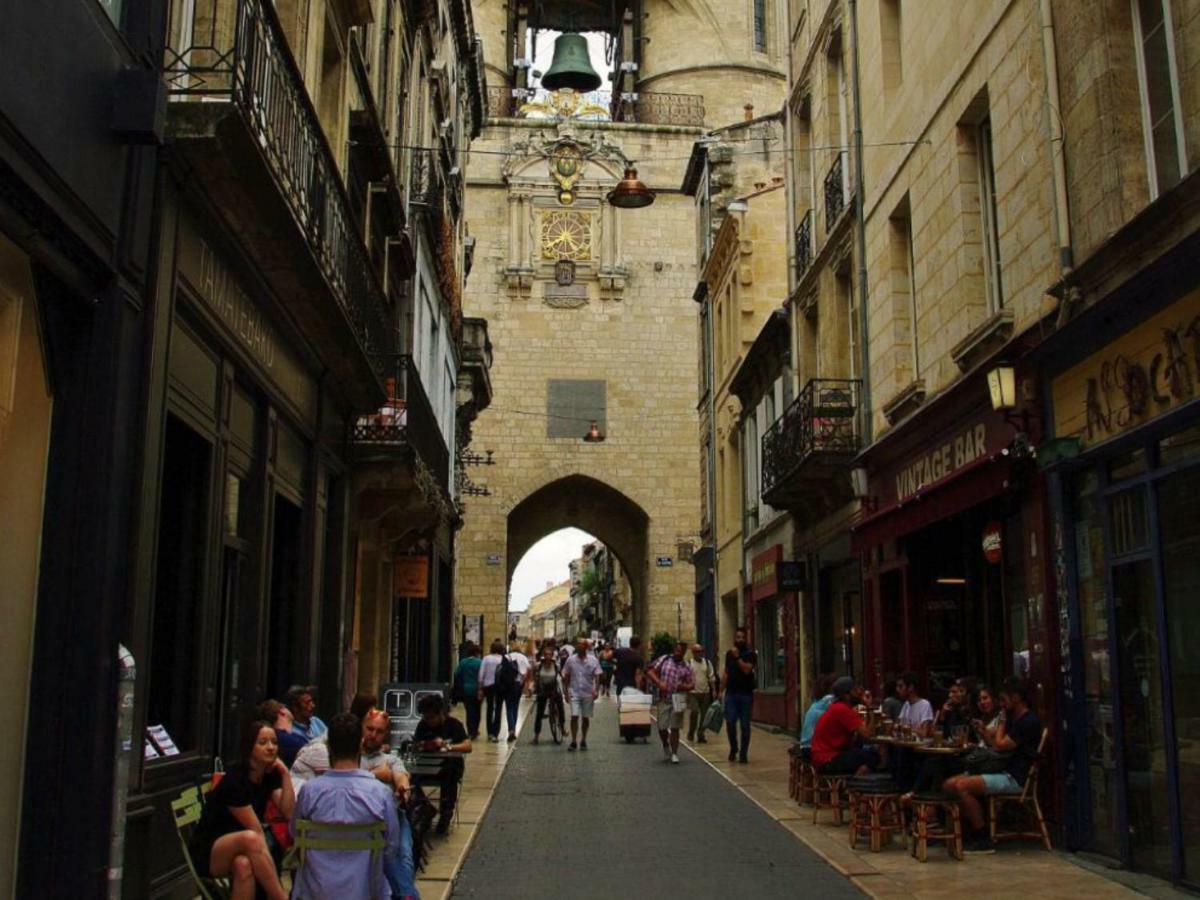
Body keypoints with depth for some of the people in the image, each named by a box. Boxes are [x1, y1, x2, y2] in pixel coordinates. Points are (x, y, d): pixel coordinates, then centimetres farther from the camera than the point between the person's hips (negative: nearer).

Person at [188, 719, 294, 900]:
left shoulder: (270, 775, 2)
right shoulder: (234, 780, -20)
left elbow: (289, 813, -10)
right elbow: (255, 831, -21)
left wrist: (285, 774, -13)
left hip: (240, 850, 5)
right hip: (208, 851, -5)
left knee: (243, 865, -33)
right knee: (249, 838, -37)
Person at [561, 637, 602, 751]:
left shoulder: (593, 660, -1)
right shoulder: (571, 660, 2)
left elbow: (597, 676, -4)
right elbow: (566, 676, 8)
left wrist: (596, 690, -15)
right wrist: (567, 691, 3)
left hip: (588, 694, 0)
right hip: (574, 693, 0)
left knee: (586, 717, 8)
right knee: (574, 716, -10)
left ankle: (583, 741, 22)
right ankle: (573, 741, -4)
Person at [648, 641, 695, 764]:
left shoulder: (686, 667, 5)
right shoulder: (664, 660, 1)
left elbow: (692, 684, 9)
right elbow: (650, 671, -2)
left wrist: (685, 687, -14)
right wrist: (659, 682, -16)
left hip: (678, 700, 0)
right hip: (663, 699, 0)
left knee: (675, 728, 2)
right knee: (662, 727, 2)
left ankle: (674, 754, 13)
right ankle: (665, 746, 32)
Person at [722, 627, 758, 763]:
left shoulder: (750, 654, -1)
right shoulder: (729, 654, 12)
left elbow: (747, 670, -16)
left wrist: (737, 657, -20)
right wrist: (721, 691, 13)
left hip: (746, 694, -3)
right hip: (731, 694, 3)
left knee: (745, 725, 1)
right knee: (730, 723, -4)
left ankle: (743, 753, 10)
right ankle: (733, 748, 18)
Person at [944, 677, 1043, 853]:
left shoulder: (1029, 721, -12)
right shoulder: (1014, 719, 20)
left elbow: (1000, 745, -15)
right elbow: (996, 746, 25)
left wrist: (1003, 723, -1)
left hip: (1014, 778, -10)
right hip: (1002, 771, 10)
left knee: (962, 786, -26)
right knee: (949, 784, -4)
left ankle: (982, 840, -16)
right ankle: (973, 833, -2)